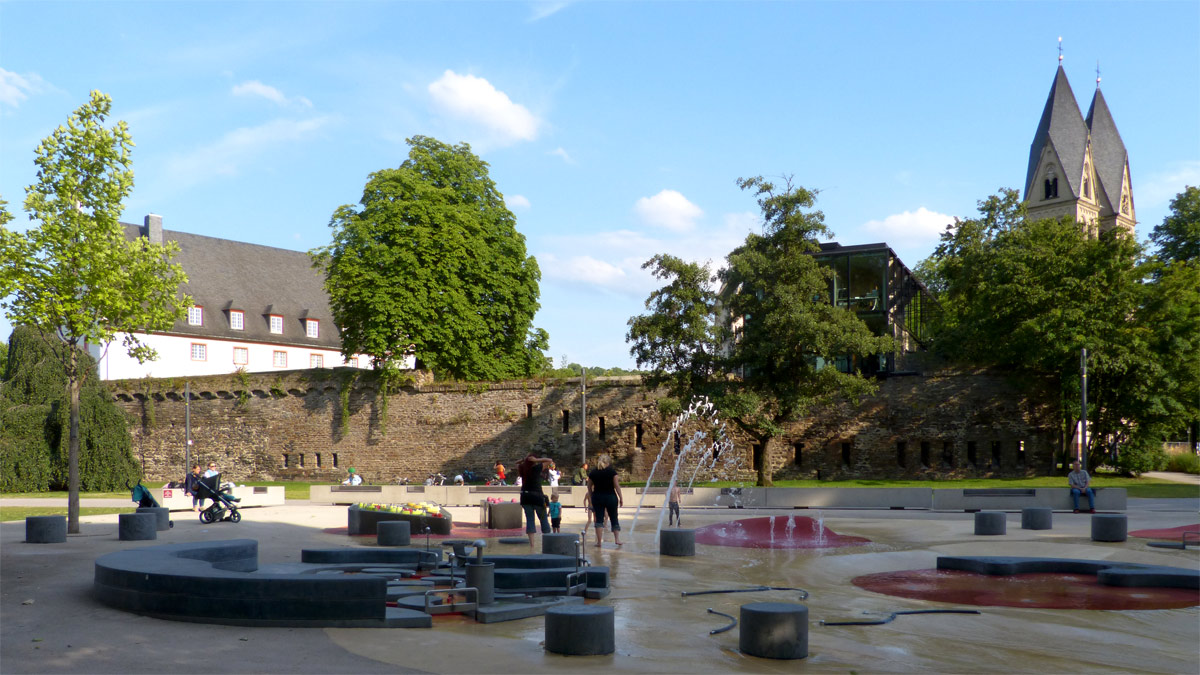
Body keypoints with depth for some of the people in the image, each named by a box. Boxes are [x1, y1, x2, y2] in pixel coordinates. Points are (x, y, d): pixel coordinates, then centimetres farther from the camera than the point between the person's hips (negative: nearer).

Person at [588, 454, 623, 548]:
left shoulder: (593, 473, 3)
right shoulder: (612, 471, -5)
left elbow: (589, 487, 7)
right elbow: (617, 486, -7)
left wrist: (592, 497, 18)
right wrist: (621, 498, -1)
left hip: (597, 497, 2)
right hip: (611, 497, -2)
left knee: (599, 519, 2)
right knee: (614, 518, 11)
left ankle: (599, 541, -3)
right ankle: (617, 539, 10)